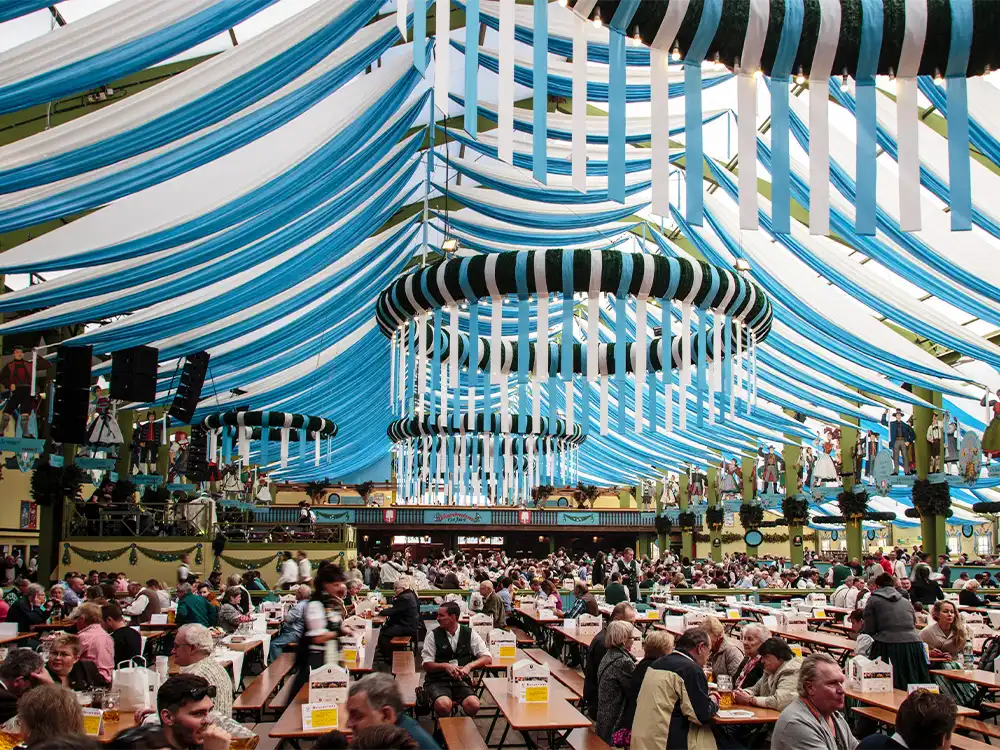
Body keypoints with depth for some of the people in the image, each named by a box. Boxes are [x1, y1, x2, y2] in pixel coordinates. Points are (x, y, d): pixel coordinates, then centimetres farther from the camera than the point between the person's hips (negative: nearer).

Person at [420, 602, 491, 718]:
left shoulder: (469, 633, 5)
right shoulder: (433, 635, 1)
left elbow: (487, 658, 3)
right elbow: (426, 665, 0)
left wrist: (469, 666, -15)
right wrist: (445, 666, -18)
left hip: (461, 680, 1)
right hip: (437, 681, -1)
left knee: (473, 705, -29)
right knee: (444, 704, -34)